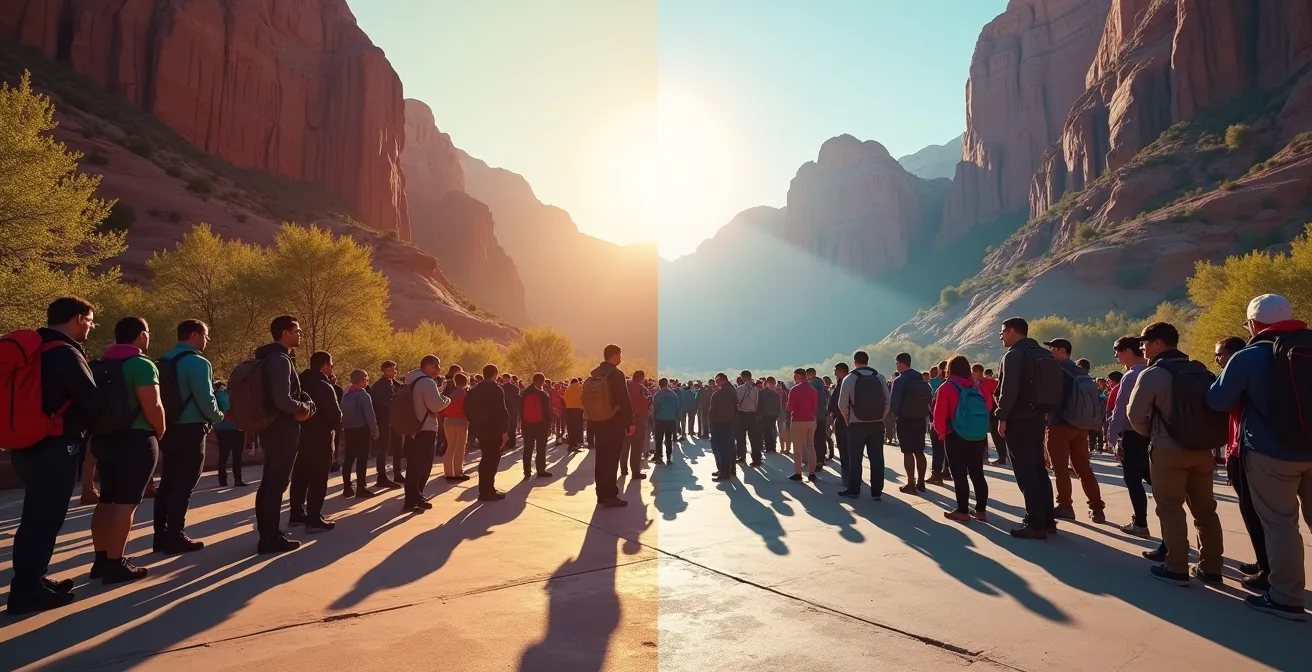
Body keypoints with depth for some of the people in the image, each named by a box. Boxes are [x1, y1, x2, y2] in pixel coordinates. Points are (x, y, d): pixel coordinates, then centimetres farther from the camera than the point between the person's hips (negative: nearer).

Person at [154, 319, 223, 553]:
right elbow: (206, 400, -19)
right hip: (190, 431, -8)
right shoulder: (197, 362, -16)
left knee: (167, 483, 14)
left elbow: (165, 395, 13)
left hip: (169, 429, 8)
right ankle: (175, 538, 3)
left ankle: (161, 536, 20)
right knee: (183, 486, -2)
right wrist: (218, 417, 0)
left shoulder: (165, 361, 11)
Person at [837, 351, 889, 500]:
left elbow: (842, 404, -8)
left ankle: (854, 490, 13)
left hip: (857, 424, -3)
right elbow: (887, 401, 0)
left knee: (855, 459, 7)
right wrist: (880, 417, 11)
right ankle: (876, 492, 10)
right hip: (877, 424, 3)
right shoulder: (880, 377, 1)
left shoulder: (849, 379, -8)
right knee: (877, 458, 7)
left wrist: (847, 420, 7)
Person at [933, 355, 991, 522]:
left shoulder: (946, 388, -9)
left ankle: (963, 511, 5)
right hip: (979, 436, 5)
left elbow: (939, 414, -14)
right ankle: (981, 510, 16)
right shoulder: (977, 386, 4)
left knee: (959, 475, 2)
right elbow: (988, 407, 9)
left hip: (956, 436, -5)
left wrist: (941, 431, 1)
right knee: (977, 473, 12)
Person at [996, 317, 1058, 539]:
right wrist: (1045, 412, 15)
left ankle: (1035, 524, -4)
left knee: (1025, 471, -5)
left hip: (1019, 419, -9)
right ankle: (1047, 520, 19)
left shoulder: (1014, 354, -12)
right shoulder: (1043, 353, 15)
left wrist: (1002, 417, -14)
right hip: (1038, 416, 9)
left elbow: (1009, 389, -21)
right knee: (1038, 468, 14)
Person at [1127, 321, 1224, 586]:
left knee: (1170, 507, 2)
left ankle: (1177, 568, 4)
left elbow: (1135, 414, -11)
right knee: (1204, 507, 14)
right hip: (1202, 448, 6)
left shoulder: (1152, 374, -11)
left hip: (1169, 450, -6)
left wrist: (1152, 434, 8)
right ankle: (1211, 567, 21)